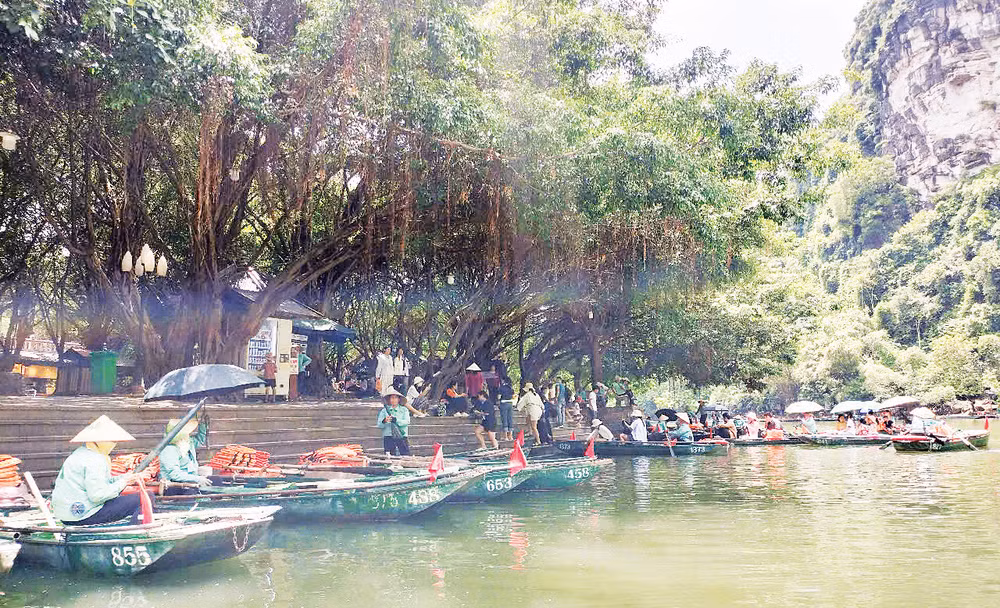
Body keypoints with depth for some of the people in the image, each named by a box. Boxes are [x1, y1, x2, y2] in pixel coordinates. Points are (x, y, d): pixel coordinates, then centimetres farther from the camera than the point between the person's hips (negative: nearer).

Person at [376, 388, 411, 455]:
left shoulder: (404, 410, 12)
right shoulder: (384, 411, 12)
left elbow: (407, 422, -5)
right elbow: (379, 425, 2)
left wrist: (395, 420, -20)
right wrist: (384, 421, -21)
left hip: (402, 437, 0)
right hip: (388, 437, 0)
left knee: (405, 455, -8)